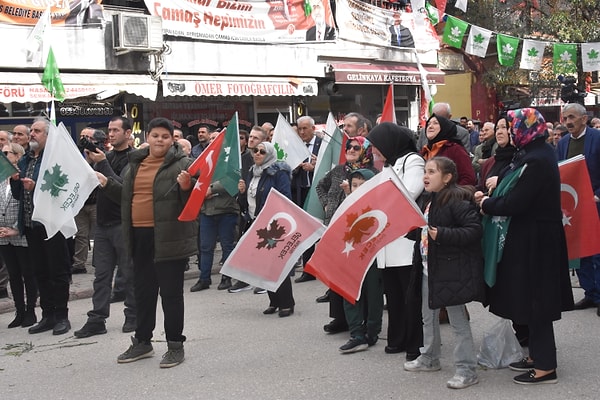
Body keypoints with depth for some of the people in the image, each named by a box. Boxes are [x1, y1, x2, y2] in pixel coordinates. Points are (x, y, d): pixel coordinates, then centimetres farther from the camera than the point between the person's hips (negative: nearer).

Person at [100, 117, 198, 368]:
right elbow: (125, 196, 23)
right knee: (143, 291, 16)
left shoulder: (182, 164, -6)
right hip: (140, 236, 7)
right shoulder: (135, 163, 14)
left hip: (169, 238, -7)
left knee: (170, 292, 0)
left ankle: (175, 345, 12)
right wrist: (107, 184, 12)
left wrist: (186, 187, -30)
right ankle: (142, 342, 29)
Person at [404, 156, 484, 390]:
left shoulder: (458, 200, -17)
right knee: (429, 316, 20)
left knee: (458, 319, -2)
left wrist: (442, 235, -28)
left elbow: (474, 230, -24)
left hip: (451, 270, -10)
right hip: (428, 269, 10)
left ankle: (467, 369, 6)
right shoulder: (428, 200, 11)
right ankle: (429, 358, 36)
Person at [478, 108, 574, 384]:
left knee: (535, 299, -1)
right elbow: (519, 193, 14)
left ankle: (545, 366, 8)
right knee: (531, 298, 17)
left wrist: (487, 205, -8)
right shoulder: (536, 154, 9)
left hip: (533, 242, -10)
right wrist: (491, 198, 1)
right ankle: (537, 355, 29)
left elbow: (515, 203, -24)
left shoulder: (536, 162, -22)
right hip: (533, 239, 10)